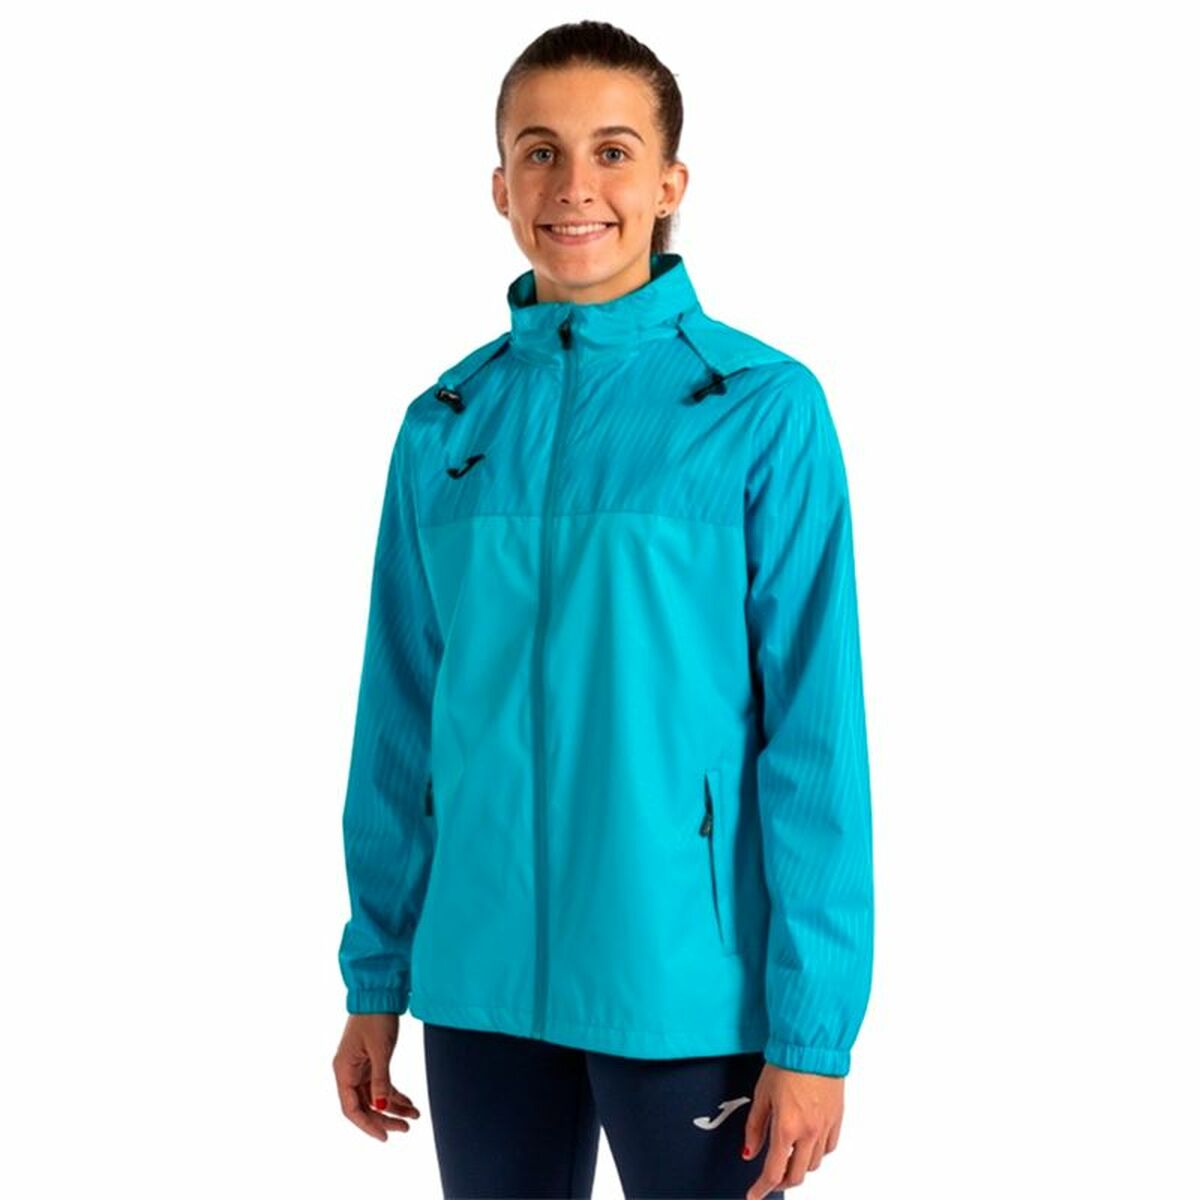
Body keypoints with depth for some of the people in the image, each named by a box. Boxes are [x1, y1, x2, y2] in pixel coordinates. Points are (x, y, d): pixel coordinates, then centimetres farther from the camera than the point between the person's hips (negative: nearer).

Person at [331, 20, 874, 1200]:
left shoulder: (762, 409, -8)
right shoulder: (447, 422, 4)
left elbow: (815, 730, -9)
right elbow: (402, 716, 8)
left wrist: (811, 1027, -12)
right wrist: (376, 978, 8)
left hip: (684, 993, -3)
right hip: (479, 979, 4)